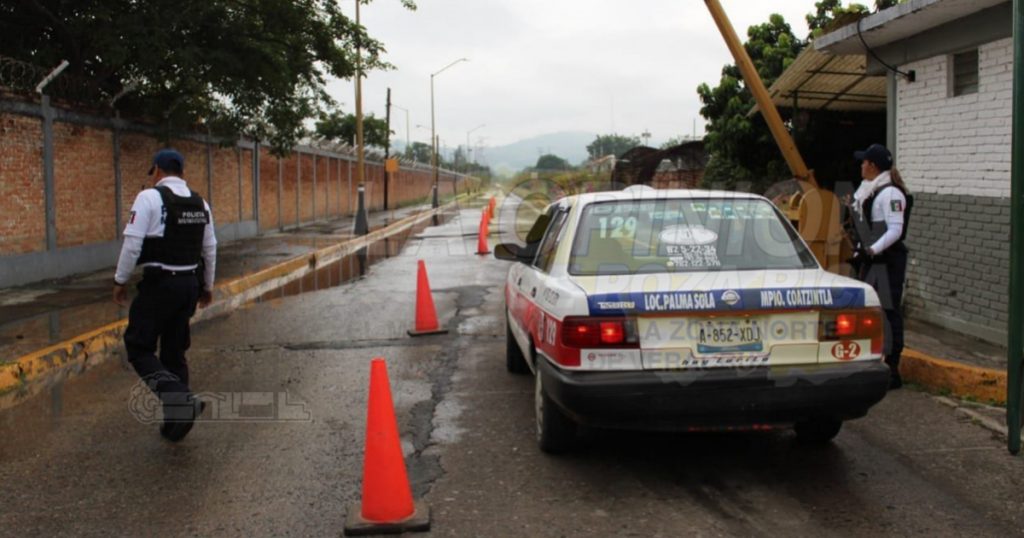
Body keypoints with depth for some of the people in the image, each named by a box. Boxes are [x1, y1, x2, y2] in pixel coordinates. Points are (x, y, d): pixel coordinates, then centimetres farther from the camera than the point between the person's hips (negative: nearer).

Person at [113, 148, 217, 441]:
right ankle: (175, 422, 16)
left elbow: (132, 244, -14)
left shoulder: (150, 197, -10)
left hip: (158, 285, -6)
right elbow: (210, 249, 14)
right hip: (190, 285, 6)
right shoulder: (200, 203, 9)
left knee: (139, 349, 3)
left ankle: (178, 398, -18)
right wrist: (207, 286, 24)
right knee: (174, 353, 15)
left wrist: (120, 281, -3)